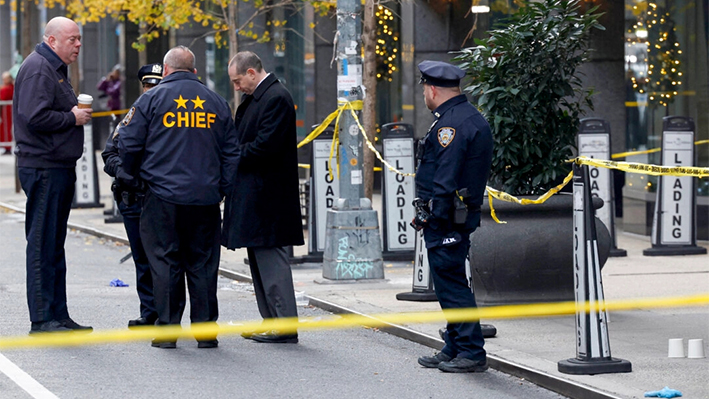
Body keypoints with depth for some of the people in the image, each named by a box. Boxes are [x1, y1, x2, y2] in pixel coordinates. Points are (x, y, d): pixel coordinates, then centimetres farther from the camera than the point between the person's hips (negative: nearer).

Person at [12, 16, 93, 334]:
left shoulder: (55, 69, 20)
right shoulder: (37, 68, -13)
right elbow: (35, 117, -23)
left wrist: (76, 113, 11)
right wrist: (73, 119, -13)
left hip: (59, 167, 11)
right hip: (43, 168, -11)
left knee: (54, 245, 13)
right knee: (42, 244, -7)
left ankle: (58, 315, 17)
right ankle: (42, 320, -6)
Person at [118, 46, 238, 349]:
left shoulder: (151, 99, -1)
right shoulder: (217, 103, 11)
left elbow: (128, 145, -1)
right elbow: (230, 153, 12)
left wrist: (137, 175, 17)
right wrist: (220, 190, 17)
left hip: (163, 196, -3)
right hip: (205, 198, 3)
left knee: (165, 262, 2)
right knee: (203, 263, 7)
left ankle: (167, 330, 2)